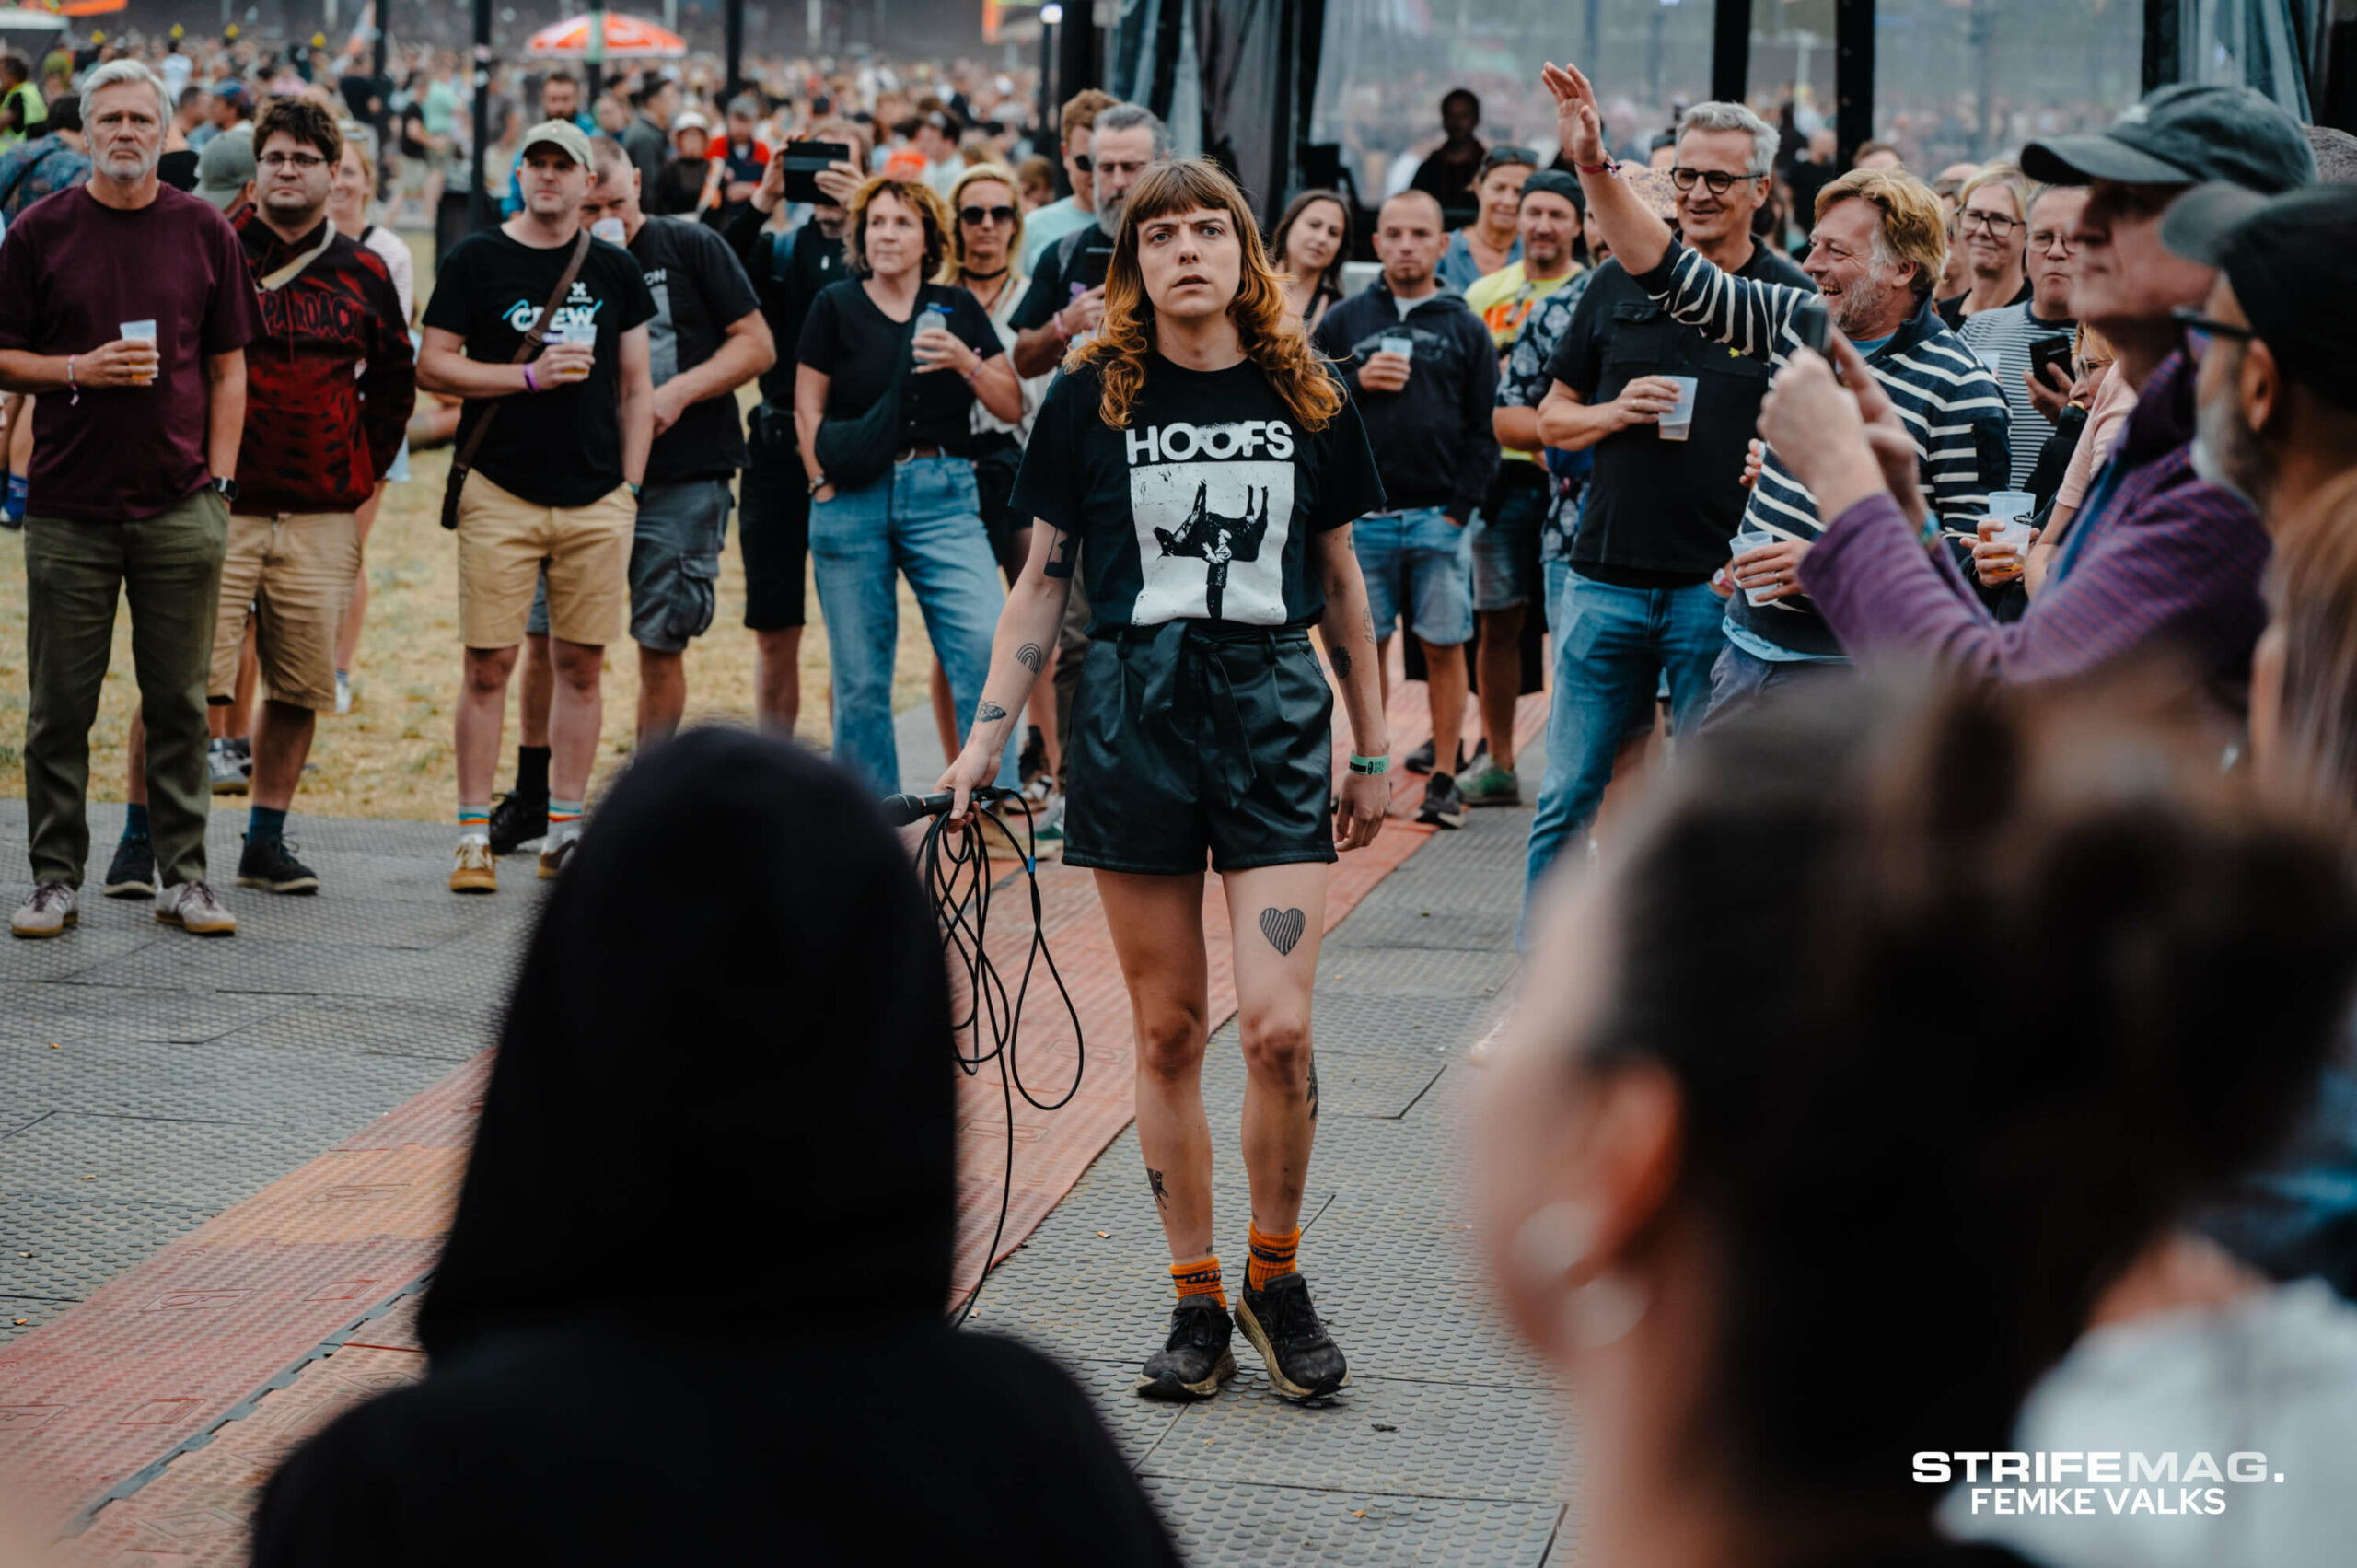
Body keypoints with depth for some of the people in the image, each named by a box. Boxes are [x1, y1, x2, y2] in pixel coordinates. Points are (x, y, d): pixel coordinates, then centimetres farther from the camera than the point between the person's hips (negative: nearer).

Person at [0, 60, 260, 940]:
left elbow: (227, 368, 9)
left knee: (179, 702, 4)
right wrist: (79, 370, -12)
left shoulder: (205, 233, 7)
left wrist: (219, 480, 1)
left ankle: (184, 876, 11)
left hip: (179, 506, 1)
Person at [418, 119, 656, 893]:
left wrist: (628, 487, 6)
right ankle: (475, 834, 0)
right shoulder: (477, 259, 3)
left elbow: (637, 387, 13)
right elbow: (432, 366, -1)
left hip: (596, 503, 3)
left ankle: (565, 827, 12)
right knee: (488, 664, -4)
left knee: (582, 663, 4)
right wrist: (529, 376, -11)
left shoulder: (614, 270, 10)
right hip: (502, 495, -3)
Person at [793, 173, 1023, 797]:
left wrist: (964, 360, -7)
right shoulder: (836, 306, 6)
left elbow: (1012, 406, 9)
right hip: (854, 498, -1)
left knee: (986, 647, -15)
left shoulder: (957, 308, 10)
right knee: (860, 675, 2)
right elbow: (809, 408, 8)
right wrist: (823, 485, -3)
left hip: (944, 494, 1)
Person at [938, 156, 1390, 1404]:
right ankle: (1196, 1299, 15)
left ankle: (1275, 1273, 12)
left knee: (1278, 1025, -11)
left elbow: (1338, 582, 13)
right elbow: (1042, 582, 7)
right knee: (1166, 1031, 4)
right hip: (1134, 713, 0)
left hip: (1274, 712, 0)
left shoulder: (1306, 399, 5)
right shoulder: (1092, 398, 2)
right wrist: (986, 739, 2)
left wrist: (1372, 751, 15)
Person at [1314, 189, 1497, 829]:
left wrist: (1459, 508, -5)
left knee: (1444, 648, 1)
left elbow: (1485, 428, 4)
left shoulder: (1466, 328, 7)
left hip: (1439, 517, -1)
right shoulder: (1344, 321, 9)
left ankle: (1445, 777, 6)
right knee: (1367, 646, 4)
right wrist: (1356, 383, -9)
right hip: (1363, 517, 1)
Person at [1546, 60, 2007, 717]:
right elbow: (1675, 276, 14)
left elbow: (1969, 548, -13)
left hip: (1845, 670, -7)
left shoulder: (1959, 390, -11)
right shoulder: (1800, 322, 9)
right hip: (1747, 652, 7)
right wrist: (1594, 164, 7)